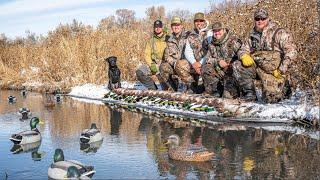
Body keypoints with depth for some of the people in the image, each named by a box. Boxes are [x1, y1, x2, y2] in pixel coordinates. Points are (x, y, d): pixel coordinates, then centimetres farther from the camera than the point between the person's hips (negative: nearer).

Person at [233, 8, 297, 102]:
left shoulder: (279, 33, -8)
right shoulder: (253, 35, 11)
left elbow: (291, 51, -14)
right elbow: (243, 49, 14)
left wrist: (282, 70, -17)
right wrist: (244, 56, -12)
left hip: (274, 71, -5)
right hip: (256, 67, 5)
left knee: (270, 99, -15)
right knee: (237, 66, -17)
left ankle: (284, 87, 21)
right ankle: (250, 93, -4)